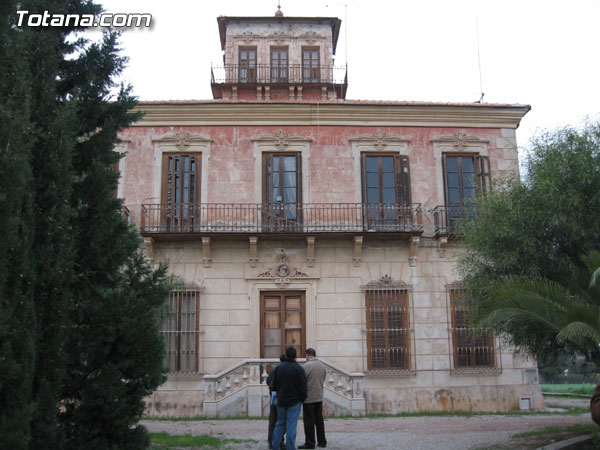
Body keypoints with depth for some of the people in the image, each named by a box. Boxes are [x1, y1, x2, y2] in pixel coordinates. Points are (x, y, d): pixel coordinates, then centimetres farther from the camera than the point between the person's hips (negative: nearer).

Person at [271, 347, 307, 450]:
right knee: (291, 425, 0)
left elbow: (274, 385, 8)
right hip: (294, 401, -4)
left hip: (281, 401, 4)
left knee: (280, 423, 17)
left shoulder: (279, 367, 2)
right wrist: (302, 399, 3)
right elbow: (303, 387, -12)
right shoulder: (298, 369, -12)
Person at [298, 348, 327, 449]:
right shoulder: (322, 365, 8)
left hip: (309, 398, -7)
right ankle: (322, 441, 18)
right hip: (319, 397, 7)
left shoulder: (306, 365, -14)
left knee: (309, 421, 0)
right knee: (319, 419, 13)